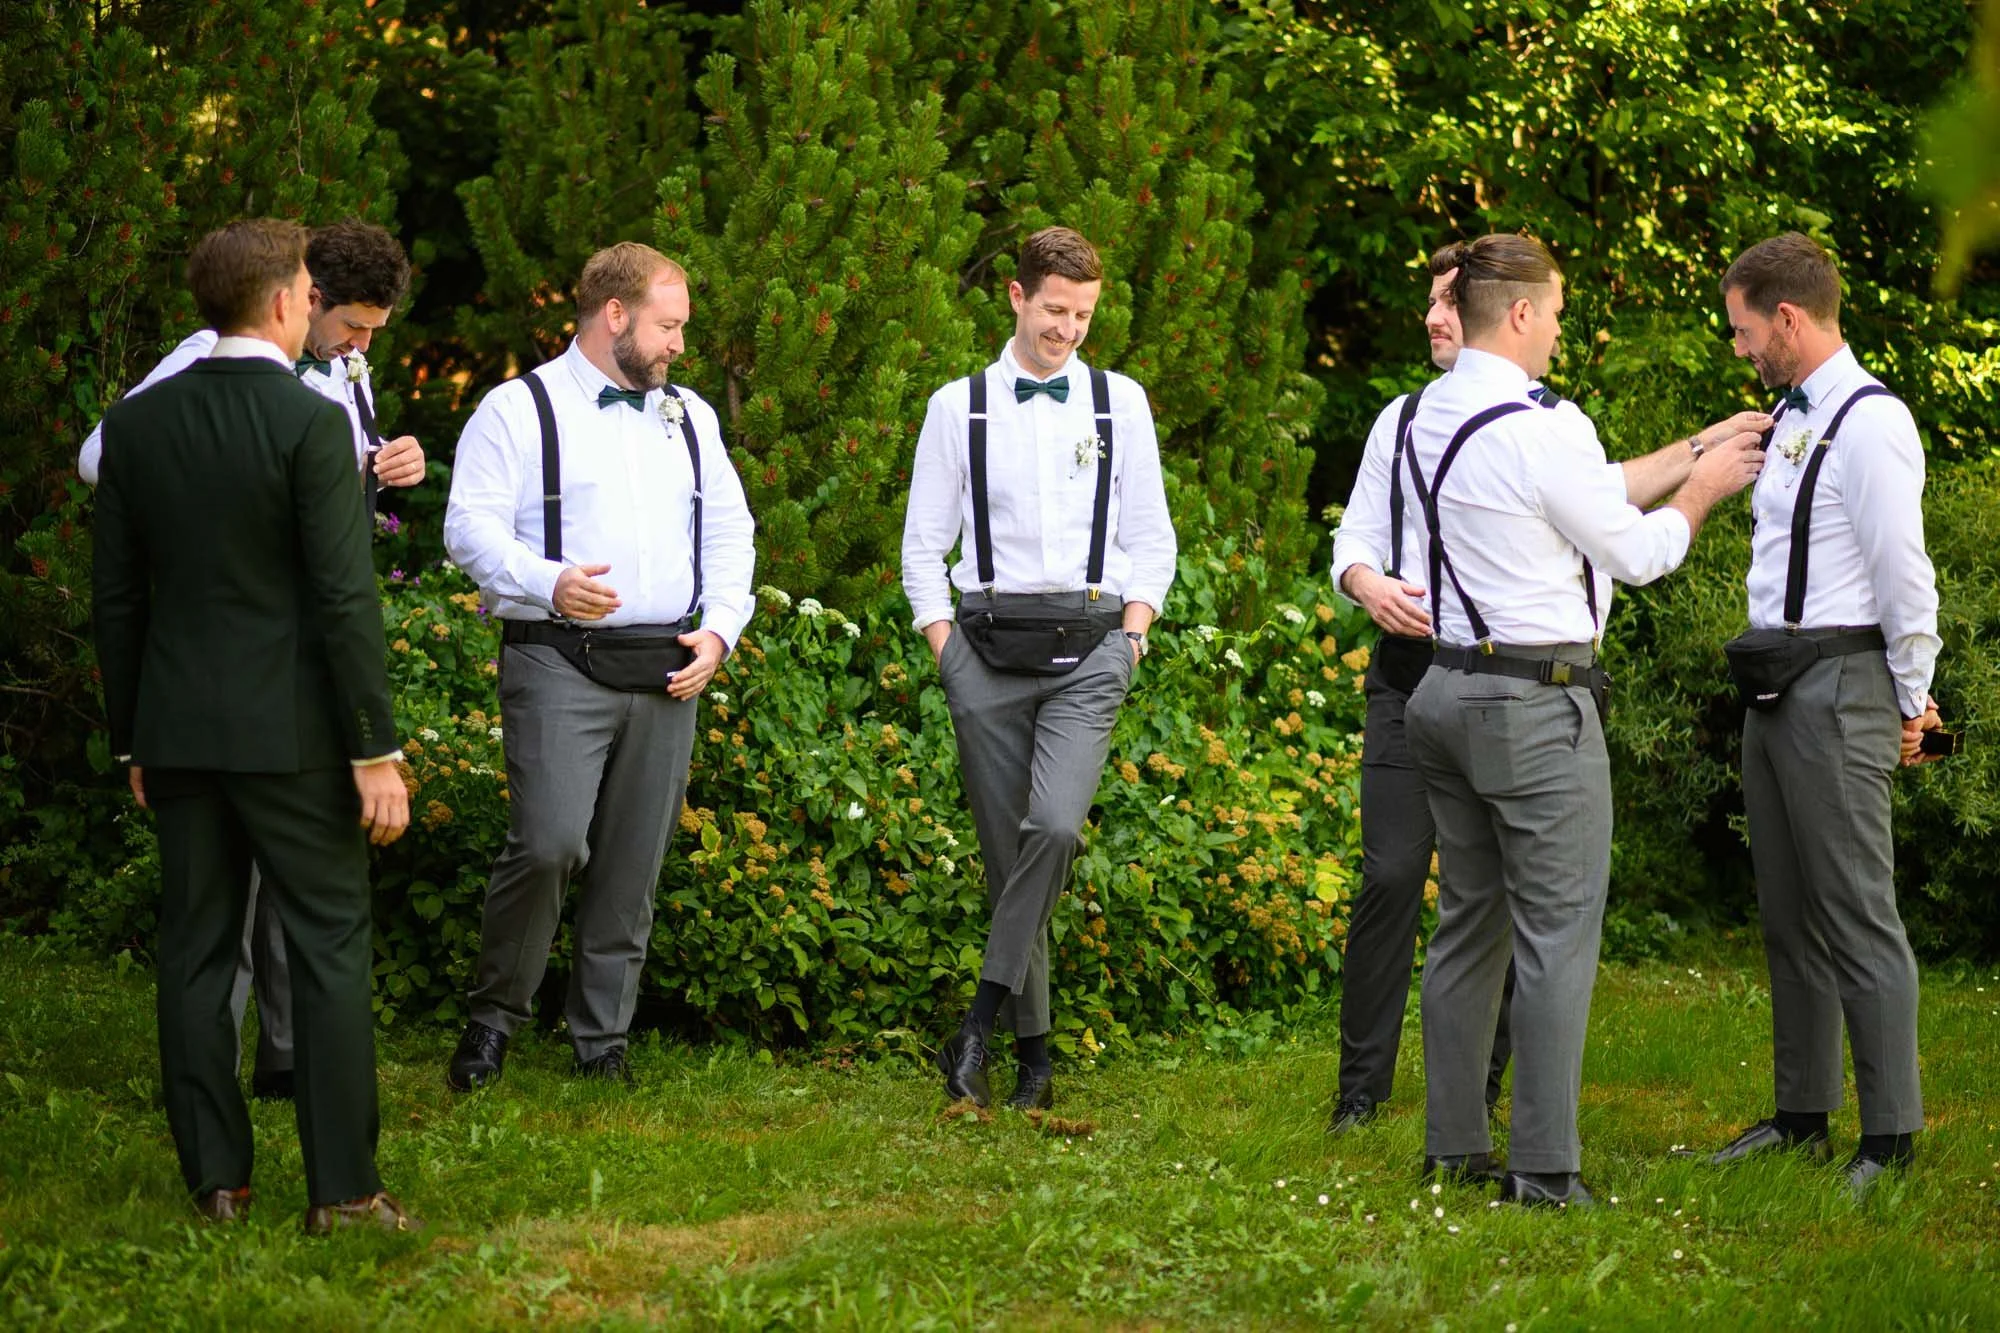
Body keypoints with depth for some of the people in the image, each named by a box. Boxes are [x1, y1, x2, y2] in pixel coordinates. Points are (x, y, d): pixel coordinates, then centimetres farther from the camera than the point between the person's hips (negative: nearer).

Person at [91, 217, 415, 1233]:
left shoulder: (135, 423, 4)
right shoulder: (310, 424, -12)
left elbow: (116, 596, 9)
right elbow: (345, 600, -15)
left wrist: (132, 741, 16)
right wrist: (376, 750, -10)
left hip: (178, 730, 5)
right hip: (291, 731, -5)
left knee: (194, 951, 10)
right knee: (331, 949, 1)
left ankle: (216, 1177, 13)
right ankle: (342, 1186, 0)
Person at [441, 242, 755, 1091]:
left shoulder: (689, 418, 18)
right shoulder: (521, 410, 0)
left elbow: (729, 532, 21)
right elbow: (471, 527, -7)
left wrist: (719, 630, 6)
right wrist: (549, 584, -24)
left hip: (667, 670, 6)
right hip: (560, 663, -6)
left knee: (634, 865, 5)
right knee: (549, 844, -18)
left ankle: (602, 1041, 15)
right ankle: (494, 1016, 1)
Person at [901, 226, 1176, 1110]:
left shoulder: (1120, 404, 10)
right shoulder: (959, 408, 8)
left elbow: (1152, 540, 13)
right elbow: (924, 544, 10)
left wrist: (1129, 639, 2)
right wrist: (946, 652, 1)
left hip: (1088, 645, -1)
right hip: (990, 643, 1)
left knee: (1056, 825, -22)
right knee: (1006, 851, 1)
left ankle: (981, 1023, -15)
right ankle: (1033, 1054, 8)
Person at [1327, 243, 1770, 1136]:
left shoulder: (1555, 423, 3)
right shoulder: (1401, 420, 11)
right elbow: (1356, 536, 16)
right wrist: (1367, 584, -6)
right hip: (1411, 670, 2)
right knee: (1390, 876, -7)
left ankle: (1479, 1091, 11)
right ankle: (1361, 1087, 0)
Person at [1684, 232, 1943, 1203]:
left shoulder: (1870, 424, -15)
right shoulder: (1789, 417, 14)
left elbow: (1903, 576, -15)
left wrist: (1910, 702, -8)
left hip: (1839, 688, -10)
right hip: (1777, 686, 10)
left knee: (1858, 919, -7)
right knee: (1788, 914, 15)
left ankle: (1891, 1140, -3)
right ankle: (1801, 1116, 25)